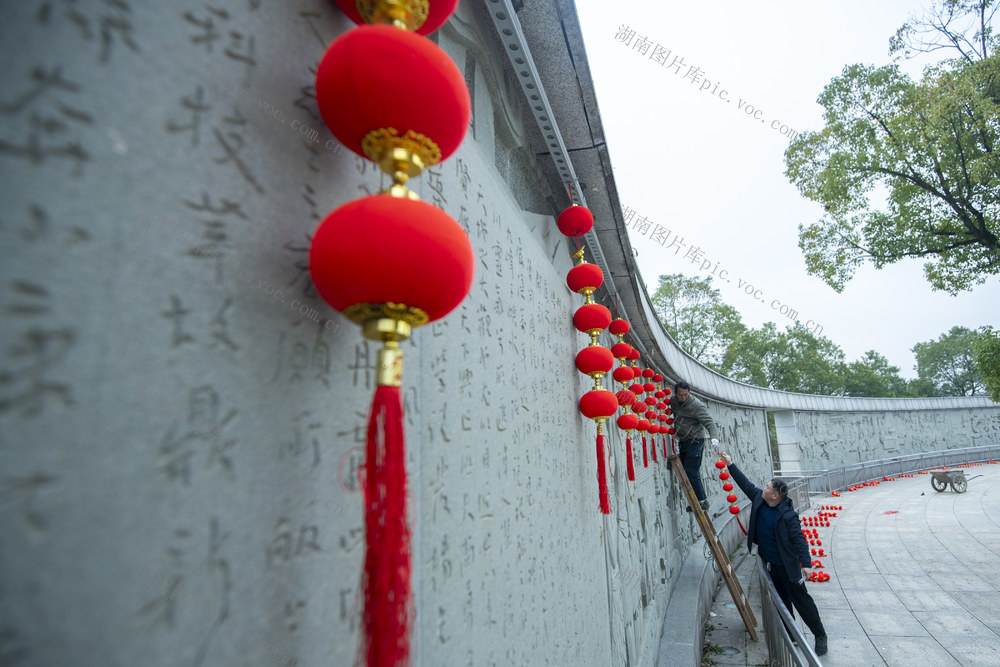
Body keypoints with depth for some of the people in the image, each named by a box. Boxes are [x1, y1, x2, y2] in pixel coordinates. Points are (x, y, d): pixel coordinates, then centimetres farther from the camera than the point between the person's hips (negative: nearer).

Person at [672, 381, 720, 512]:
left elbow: (709, 422, -23)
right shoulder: (673, 402, 3)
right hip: (683, 442, 7)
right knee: (684, 471, 9)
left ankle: (702, 501, 1)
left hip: (695, 441, -7)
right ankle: (696, 501, 18)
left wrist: (714, 437, -37)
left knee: (691, 473, -11)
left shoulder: (697, 405, -17)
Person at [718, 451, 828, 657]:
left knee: (801, 599, 5)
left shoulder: (787, 515, -24)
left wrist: (806, 563, -26)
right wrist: (730, 464, 0)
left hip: (786, 565, -7)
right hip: (769, 563, 7)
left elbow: (798, 539, -22)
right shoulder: (759, 499, -6)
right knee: (781, 600, 18)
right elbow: (745, 483, 3)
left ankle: (820, 635, 22)